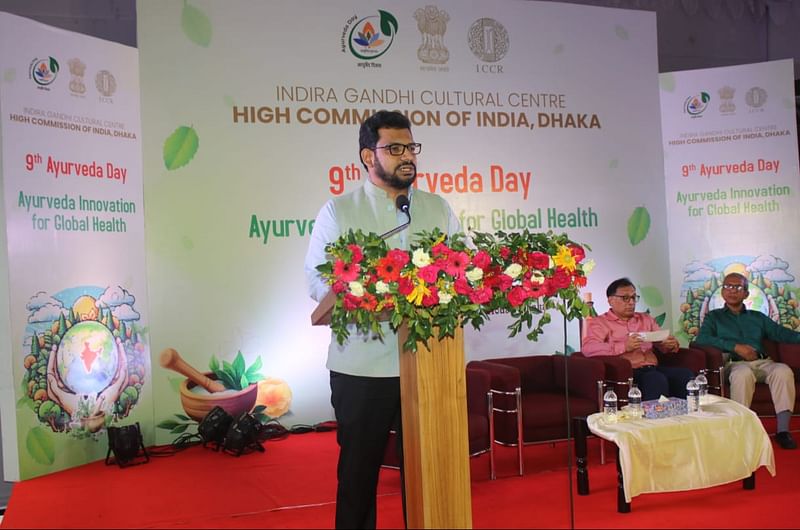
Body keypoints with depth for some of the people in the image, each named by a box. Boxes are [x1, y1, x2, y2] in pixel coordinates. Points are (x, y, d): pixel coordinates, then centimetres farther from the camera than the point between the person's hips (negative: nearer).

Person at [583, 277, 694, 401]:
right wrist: (624, 347, -21)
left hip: (653, 368, 6)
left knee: (686, 374, -22)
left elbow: (663, 344, 23)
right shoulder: (599, 323, 7)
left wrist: (671, 344, -2)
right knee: (658, 379, -33)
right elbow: (588, 348, -11)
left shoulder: (646, 319, 26)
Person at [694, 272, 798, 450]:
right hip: (735, 363, -3)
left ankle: (783, 430, -29)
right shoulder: (714, 317, 20)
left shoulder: (757, 317, 30)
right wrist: (735, 347, -8)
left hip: (763, 362, 3)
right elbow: (701, 339, 1)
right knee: (743, 374, -38)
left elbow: (781, 333, 16)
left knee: (783, 371, -30)